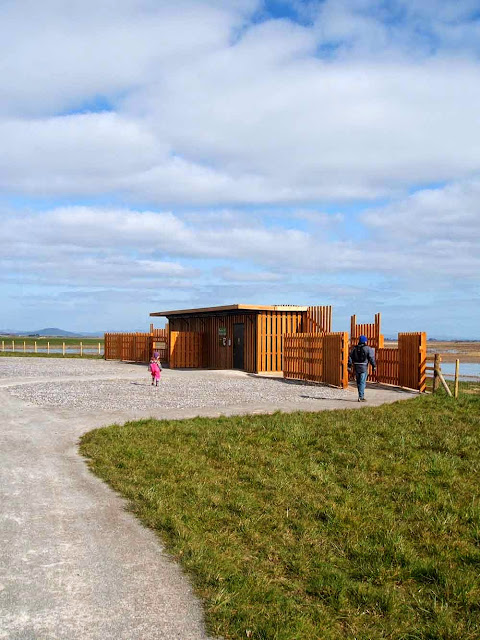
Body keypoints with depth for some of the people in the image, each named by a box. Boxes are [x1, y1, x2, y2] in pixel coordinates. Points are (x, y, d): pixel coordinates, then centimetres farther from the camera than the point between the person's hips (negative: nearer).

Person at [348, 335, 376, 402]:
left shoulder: (355, 348, 8)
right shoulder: (368, 349, -5)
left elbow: (350, 357, 7)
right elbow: (372, 358, -9)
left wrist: (349, 366, 10)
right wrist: (374, 366, 0)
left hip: (356, 367, 5)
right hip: (364, 367, -5)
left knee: (358, 382, 15)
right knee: (362, 382, -4)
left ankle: (361, 396, 25)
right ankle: (361, 397, -8)